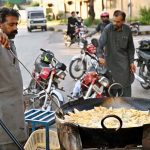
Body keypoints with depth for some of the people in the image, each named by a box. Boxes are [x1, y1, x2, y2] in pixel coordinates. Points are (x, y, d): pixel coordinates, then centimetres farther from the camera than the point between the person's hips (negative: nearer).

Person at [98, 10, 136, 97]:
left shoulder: (127, 30, -2)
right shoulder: (108, 29, -11)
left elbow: (130, 47, 6)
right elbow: (101, 43, -21)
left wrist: (131, 62, 2)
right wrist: (100, 56, -38)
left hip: (123, 62, 2)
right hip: (110, 61, -2)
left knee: (126, 84, 6)